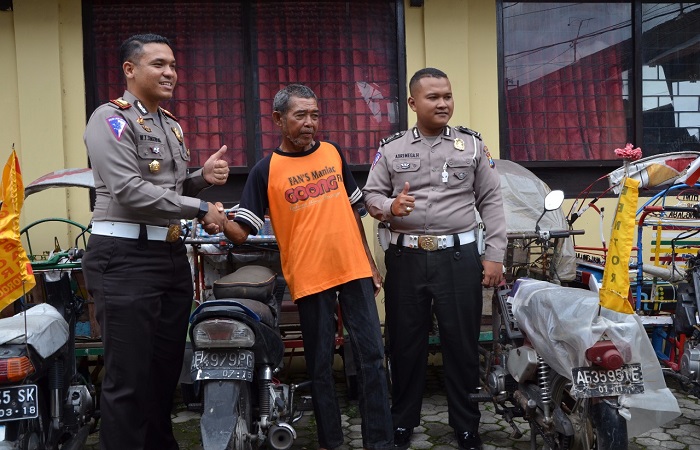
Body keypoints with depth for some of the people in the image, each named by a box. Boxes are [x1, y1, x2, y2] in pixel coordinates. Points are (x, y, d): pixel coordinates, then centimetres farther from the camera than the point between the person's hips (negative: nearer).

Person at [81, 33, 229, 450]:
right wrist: (199, 208, -14)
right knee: (129, 377, -4)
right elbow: (129, 190, -19)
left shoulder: (172, 125, 18)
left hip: (172, 254, 8)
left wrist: (202, 177, 4)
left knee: (168, 368, 15)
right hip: (125, 258, -8)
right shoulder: (110, 118, -8)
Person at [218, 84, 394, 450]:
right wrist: (220, 223, -31)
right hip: (310, 278, -3)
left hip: (354, 269, 3)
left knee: (372, 356, 5)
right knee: (320, 366, 8)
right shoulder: (266, 170, -4)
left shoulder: (333, 153, 8)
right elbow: (242, 230, -9)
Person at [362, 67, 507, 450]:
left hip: (458, 256, 0)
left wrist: (494, 255, -1)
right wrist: (389, 207, -17)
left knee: (462, 343, 6)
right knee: (405, 343, 9)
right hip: (406, 258, 1)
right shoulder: (391, 149, 6)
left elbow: (491, 201, 5)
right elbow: (370, 195, 7)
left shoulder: (472, 144, 6)